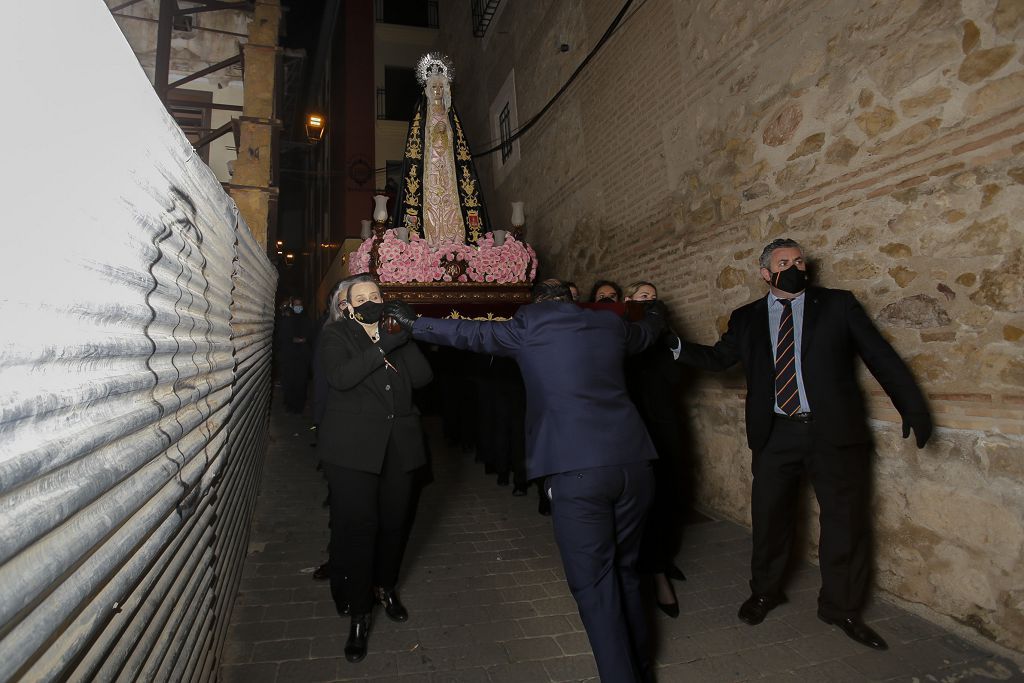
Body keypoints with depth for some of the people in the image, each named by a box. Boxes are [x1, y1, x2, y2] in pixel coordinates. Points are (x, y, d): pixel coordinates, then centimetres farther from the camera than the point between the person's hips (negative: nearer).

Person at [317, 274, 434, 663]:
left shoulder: (396, 334, 11)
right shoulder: (336, 336, 1)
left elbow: (423, 377, 0)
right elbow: (341, 377, -18)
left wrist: (406, 338, -8)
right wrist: (385, 347, -23)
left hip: (399, 447, 4)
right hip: (354, 448, -3)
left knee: (394, 522, 12)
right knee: (356, 527, 0)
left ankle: (385, 587, 37)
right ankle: (359, 614, 16)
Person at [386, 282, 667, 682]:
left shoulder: (529, 327, 3)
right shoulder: (609, 325, 16)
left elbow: (469, 333, 11)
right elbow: (646, 332, 37)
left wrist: (413, 323, 24)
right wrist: (655, 313, 61)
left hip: (576, 470, -6)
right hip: (633, 462, 6)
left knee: (594, 585, 6)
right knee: (624, 572, 22)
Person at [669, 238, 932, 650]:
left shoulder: (838, 304, 4)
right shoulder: (746, 319, 8)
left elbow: (881, 357, 2)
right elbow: (717, 357, 7)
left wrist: (913, 406, -4)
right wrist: (675, 346, -9)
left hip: (834, 432, 0)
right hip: (775, 434, 1)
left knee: (845, 522, 8)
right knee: (769, 517, 12)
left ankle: (840, 608, 31)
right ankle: (764, 592, 36)